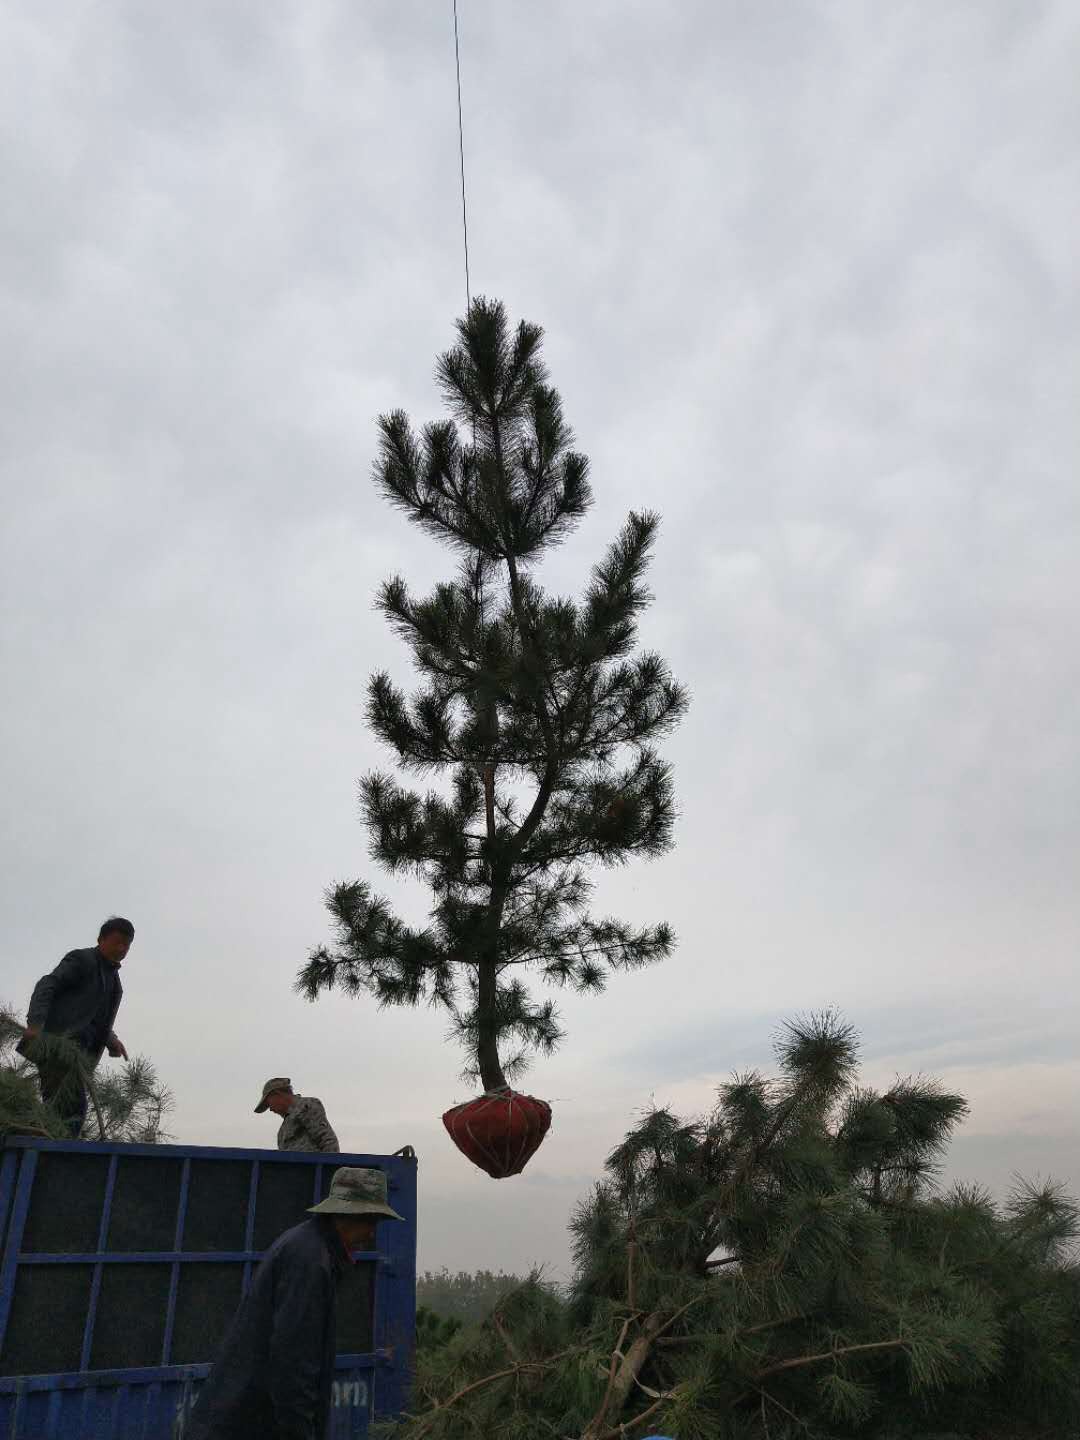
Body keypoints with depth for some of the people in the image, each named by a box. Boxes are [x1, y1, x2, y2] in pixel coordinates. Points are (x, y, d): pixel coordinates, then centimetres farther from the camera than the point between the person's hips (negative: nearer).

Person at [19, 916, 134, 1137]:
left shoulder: (113, 977, 24)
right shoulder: (81, 960, 0)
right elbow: (46, 986, -11)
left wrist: (111, 1039, 10)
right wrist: (35, 1024, -25)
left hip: (79, 1051, 8)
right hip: (58, 1044, -8)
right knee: (72, 1107, -18)